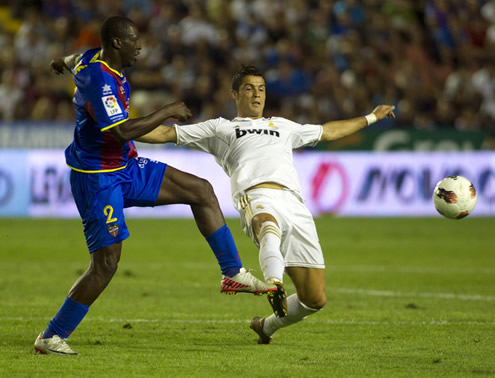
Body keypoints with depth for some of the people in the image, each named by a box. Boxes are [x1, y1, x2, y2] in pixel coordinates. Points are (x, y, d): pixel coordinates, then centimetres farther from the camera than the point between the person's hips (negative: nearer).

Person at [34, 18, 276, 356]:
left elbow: (77, 61, 32)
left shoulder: (95, 60, 5)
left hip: (126, 167, 10)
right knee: (106, 264, -13)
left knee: (201, 191, 6)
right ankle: (51, 337, -1)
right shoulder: (99, 79, -26)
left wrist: (64, 63, 57)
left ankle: (233, 274, 13)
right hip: (98, 178, -10)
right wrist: (167, 112, -23)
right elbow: (121, 132, -34)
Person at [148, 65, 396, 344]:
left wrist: (371, 118, 56)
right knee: (269, 227, -46)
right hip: (258, 197, -4)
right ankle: (274, 283, -71)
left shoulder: (282, 126, 38)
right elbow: (167, 134, 25)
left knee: (315, 300, -3)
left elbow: (327, 132, 51)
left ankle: (267, 326, 22)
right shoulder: (221, 128, 26)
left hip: (295, 205, 4)